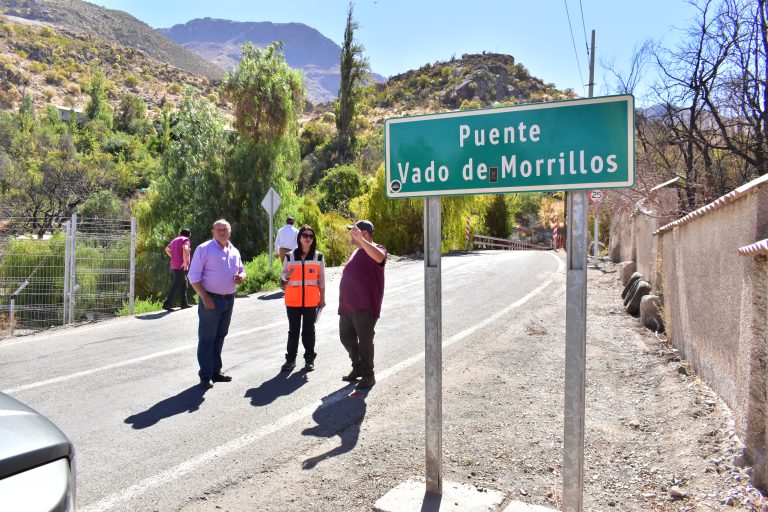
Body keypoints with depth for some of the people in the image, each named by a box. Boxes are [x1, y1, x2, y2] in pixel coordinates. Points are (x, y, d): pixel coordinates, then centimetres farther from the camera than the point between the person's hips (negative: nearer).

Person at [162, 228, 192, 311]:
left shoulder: (175, 240, 18)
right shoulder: (185, 240, -8)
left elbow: (167, 249, 31)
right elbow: (185, 249, -28)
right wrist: (185, 262, -22)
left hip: (174, 266, 9)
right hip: (181, 267, -9)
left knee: (184, 283, 17)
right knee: (175, 286, -8)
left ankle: (184, 303, 19)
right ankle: (166, 303, -10)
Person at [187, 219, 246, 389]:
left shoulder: (235, 252, 11)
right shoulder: (204, 249, -7)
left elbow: (241, 271, 23)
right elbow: (194, 276, -10)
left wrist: (241, 277, -3)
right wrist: (205, 298, -18)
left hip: (229, 300, 6)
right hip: (211, 300, -6)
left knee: (219, 337, 15)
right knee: (207, 338, -1)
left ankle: (216, 371, 25)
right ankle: (205, 375, 6)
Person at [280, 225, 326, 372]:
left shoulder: (318, 256, 2)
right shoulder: (290, 256, 1)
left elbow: (321, 278, 5)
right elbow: (282, 274, 8)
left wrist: (322, 298, 5)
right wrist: (287, 275, -16)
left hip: (311, 299, 0)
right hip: (293, 299, 1)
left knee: (309, 330, 7)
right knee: (293, 330, 8)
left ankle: (309, 359, 17)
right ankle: (290, 359, 16)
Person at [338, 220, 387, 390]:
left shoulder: (376, 249, -8)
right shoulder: (357, 251, 19)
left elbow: (379, 257, -35)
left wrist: (360, 239, -42)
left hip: (365, 307, -9)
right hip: (348, 306, 9)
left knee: (365, 341, -1)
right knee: (346, 338, 15)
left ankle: (368, 376, 12)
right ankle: (358, 368, 32)